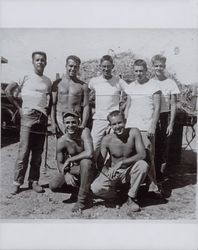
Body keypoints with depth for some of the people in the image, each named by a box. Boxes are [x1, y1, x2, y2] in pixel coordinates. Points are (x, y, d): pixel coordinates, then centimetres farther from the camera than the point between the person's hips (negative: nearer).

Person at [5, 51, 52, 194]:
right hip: (28, 116, -3)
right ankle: (17, 182, 3)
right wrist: (19, 107, 2)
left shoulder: (48, 81, 14)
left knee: (38, 152, 6)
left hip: (43, 118, 4)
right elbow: (8, 91, 5)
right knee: (24, 151, -6)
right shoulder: (25, 78, 4)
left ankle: (34, 181, 14)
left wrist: (48, 112, 7)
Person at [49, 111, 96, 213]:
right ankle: (77, 190, 11)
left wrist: (69, 160, -24)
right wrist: (66, 174, -26)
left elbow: (89, 153, -35)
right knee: (53, 186, -18)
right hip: (72, 170, 3)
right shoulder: (61, 141, -11)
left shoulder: (84, 132, -21)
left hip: (87, 169, -3)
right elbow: (60, 163, -4)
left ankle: (83, 199, -19)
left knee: (85, 161, -37)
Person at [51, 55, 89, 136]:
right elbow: (52, 104, 6)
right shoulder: (57, 83, 9)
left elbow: (86, 106, 4)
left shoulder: (83, 85, 7)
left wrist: (83, 125, -5)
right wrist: (53, 122, -3)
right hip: (60, 119, 0)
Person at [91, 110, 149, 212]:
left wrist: (121, 163, -34)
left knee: (143, 165, -33)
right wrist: (108, 172, -34)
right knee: (95, 188, -26)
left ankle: (132, 197, -10)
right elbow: (100, 162, -12)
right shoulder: (107, 140, -15)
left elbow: (142, 154, -25)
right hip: (113, 172, 0)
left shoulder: (134, 132, -17)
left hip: (130, 171, 0)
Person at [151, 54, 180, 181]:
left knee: (164, 147, 3)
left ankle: (161, 174, 17)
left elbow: (173, 105, 1)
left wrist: (171, 124, -6)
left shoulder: (170, 83, 0)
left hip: (165, 118, -1)